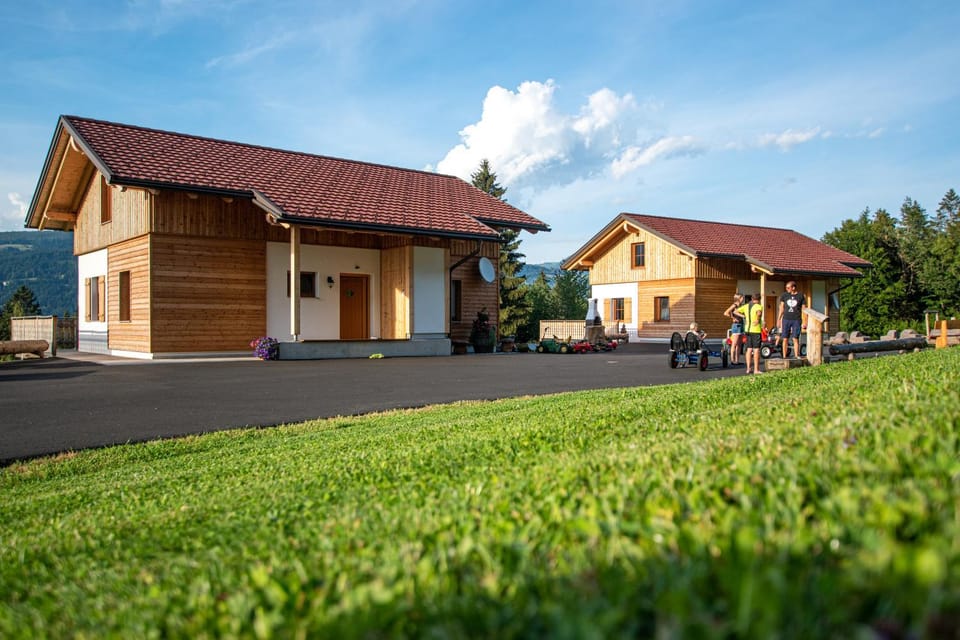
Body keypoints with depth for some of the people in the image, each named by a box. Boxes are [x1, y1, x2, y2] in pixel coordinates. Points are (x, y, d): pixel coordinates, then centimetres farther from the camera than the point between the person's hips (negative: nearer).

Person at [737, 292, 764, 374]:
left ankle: (748, 368, 13)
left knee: (749, 349, 11)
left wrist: (744, 316, 6)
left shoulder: (746, 306, 9)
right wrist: (758, 320, -18)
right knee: (756, 350, -2)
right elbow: (759, 312, -32)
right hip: (756, 330, -6)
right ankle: (756, 369, -1)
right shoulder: (759, 306, -10)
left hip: (747, 330, 6)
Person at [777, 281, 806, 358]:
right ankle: (784, 357, 5)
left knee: (795, 339, -5)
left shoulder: (800, 296, 1)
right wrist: (778, 320, 8)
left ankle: (796, 356, 0)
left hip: (796, 320, -2)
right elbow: (781, 308, 12)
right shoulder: (784, 295, 6)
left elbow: (803, 310, 4)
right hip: (786, 320, 2)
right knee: (785, 339, 1)